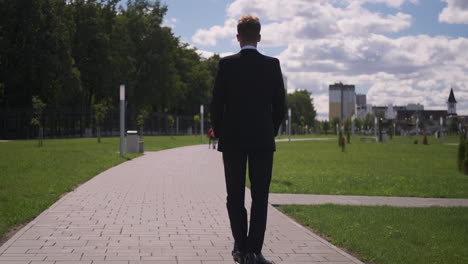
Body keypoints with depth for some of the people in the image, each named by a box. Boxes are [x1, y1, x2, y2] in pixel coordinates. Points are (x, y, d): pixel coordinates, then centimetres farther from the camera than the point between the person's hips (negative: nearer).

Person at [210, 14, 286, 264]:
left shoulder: (226, 64, -4)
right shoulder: (272, 65, -1)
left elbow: (216, 104, -3)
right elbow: (280, 106, 2)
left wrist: (219, 132, 11)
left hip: (233, 140, 0)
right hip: (263, 140, 1)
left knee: (235, 196, 9)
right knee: (260, 197, 4)